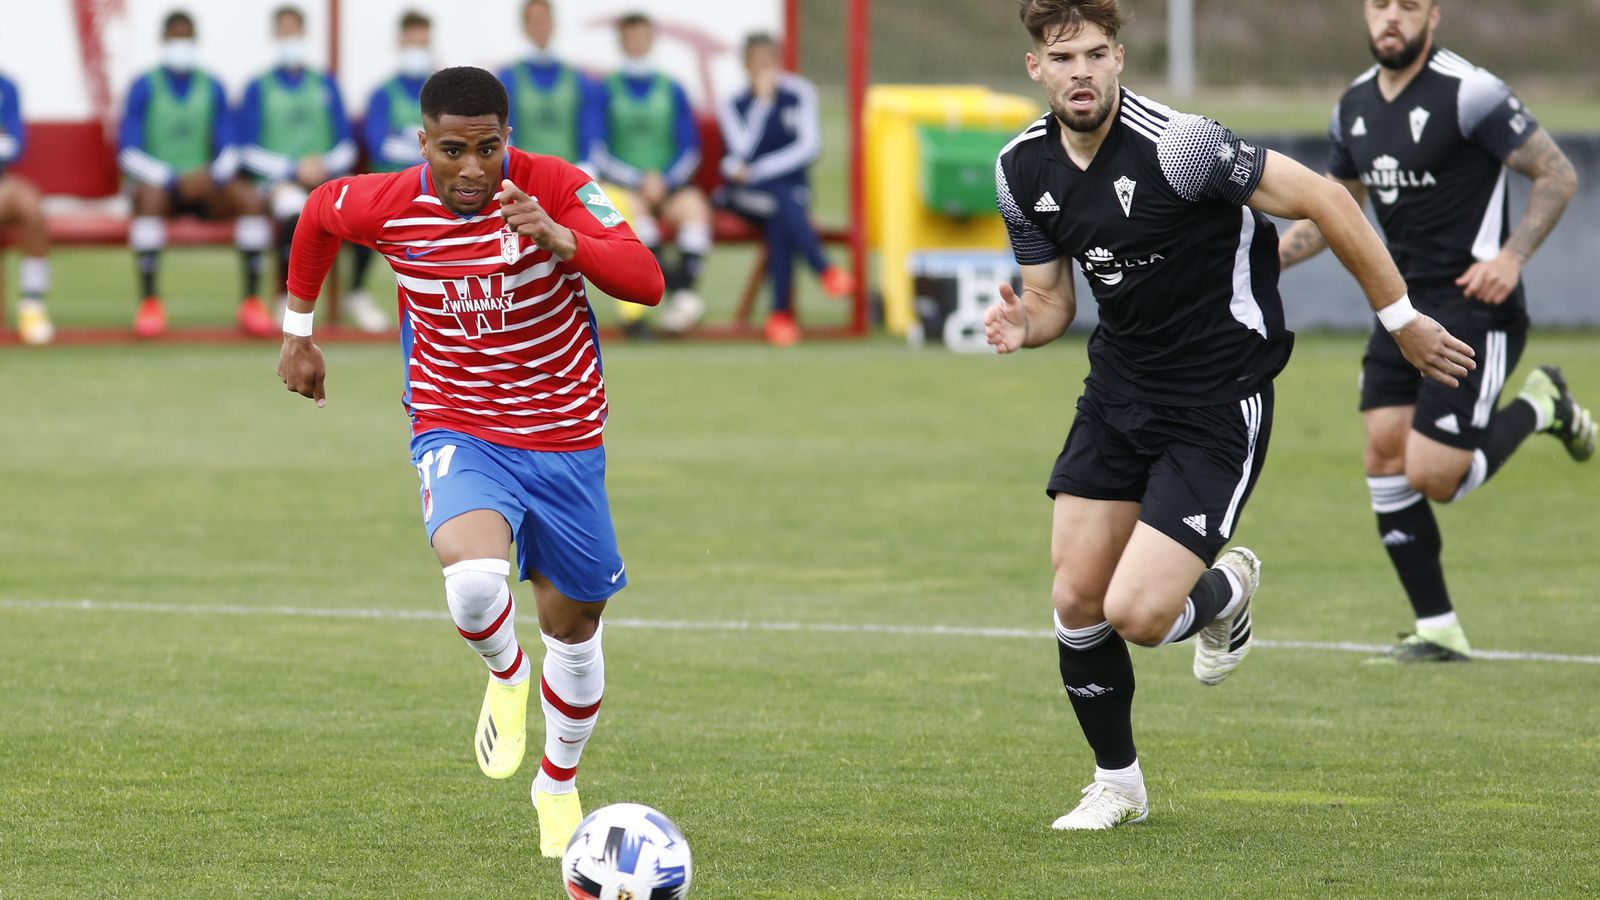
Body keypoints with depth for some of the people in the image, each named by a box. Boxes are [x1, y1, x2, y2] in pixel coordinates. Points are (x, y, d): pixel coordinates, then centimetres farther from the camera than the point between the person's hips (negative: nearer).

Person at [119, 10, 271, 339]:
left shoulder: (212, 88, 8)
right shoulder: (145, 87, -1)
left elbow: (227, 148, 4)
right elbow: (128, 152, -8)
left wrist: (214, 177, -20)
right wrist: (175, 180, -22)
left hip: (204, 185, 3)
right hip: (159, 184, -3)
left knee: (250, 199, -27)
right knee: (149, 197, -38)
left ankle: (252, 301, -25)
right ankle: (149, 302, -35)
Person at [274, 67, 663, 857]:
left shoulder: (555, 188, -18)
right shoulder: (387, 207, -12)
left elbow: (646, 282, -27)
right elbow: (318, 212, 13)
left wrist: (559, 238, -43)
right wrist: (298, 329, 19)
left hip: (564, 439, 1)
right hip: (457, 434, -1)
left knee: (573, 623, 13)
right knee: (474, 580, -31)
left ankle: (559, 784, 40)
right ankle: (505, 674, 6)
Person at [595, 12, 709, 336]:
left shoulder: (672, 90, 13)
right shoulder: (607, 90, 7)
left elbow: (690, 149, 9)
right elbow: (598, 151, -1)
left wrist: (664, 180, -9)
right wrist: (638, 180, -13)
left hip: (668, 184, 2)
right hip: (622, 185, -2)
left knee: (695, 208, -32)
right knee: (631, 207, -37)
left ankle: (684, 291, -42)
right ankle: (673, 283, -42)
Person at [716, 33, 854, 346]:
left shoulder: (798, 94, 6)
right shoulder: (733, 105, 4)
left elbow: (810, 146, -4)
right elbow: (742, 150, -13)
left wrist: (760, 169, -12)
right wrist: (762, 99, -16)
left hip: (791, 183, 0)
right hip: (745, 191, 0)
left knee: (780, 224, -34)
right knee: (783, 201, -36)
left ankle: (781, 313, -39)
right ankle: (824, 269, -47)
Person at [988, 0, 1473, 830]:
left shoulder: (1174, 145, -24)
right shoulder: (1023, 169, -2)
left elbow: (1322, 201, -17)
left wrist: (1402, 319, -11)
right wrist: (1021, 326, -15)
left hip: (1218, 403, -6)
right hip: (1118, 389, 6)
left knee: (1137, 615, -14)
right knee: (1076, 600, 3)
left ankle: (1225, 593, 22)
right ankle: (1117, 786, 25)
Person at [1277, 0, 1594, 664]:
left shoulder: (1469, 93, -14)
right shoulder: (1356, 106, 9)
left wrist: (1512, 257, -21)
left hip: (1475, 311, -7)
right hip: (1405, 305, 7)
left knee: (1433, 477, -12)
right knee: (1384, 454, -4)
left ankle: (1539, 408, 16)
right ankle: (1438, 631, 5)